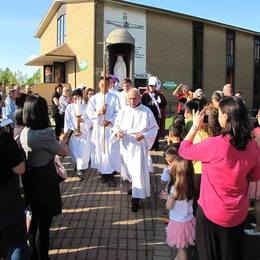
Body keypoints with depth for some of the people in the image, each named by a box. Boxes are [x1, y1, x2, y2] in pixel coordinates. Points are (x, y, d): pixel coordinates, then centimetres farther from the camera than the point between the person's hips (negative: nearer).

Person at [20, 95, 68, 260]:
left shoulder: (24, 132, -1)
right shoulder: (45, 133, -27)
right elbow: (64, 152, -12)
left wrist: (55, 141, 8)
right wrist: (62, 140, 6)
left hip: (30, 180, 9)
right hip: (44, 182, -9)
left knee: (36, 219, 27)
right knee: (44, 223, 9)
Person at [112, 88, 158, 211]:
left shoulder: (146, 111, -6)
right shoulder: (123, 111, 2)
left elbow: (154, 128, -2)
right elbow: (116, 126, 10)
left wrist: (144, 135, -18)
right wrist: (117, 132, -13)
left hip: (139, 145, -4)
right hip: (125, 145, 4)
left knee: (139, 171, -8)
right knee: (127, 169, 16)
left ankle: (136, 199, 0)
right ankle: (135, 187, 43)